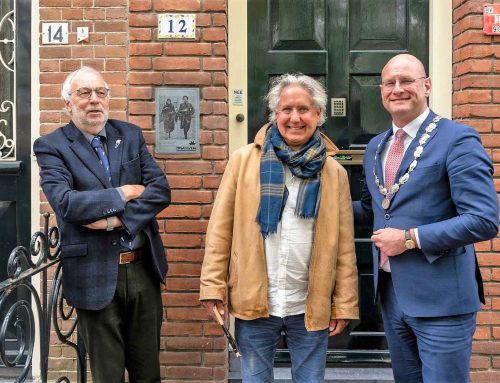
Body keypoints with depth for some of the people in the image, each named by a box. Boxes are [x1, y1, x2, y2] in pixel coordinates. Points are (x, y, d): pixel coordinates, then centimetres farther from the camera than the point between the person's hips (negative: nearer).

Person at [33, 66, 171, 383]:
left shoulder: (131, 135, 8)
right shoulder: (51, 146, -3)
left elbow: (161, 189, -3)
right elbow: (65, 202, -18)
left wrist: (117, 219, -15)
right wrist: (123, 194, -11)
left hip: (143, 270, 4)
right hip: (96, 277, -3)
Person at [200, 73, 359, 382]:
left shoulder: (334, 173, 3)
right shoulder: (244, 160, -1)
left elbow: (344, 246, 2)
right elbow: (221, 228, -1)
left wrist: (345, 305, 0)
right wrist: (213, 287, -6)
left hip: (312, 307, 1)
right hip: (253, 303, 0)